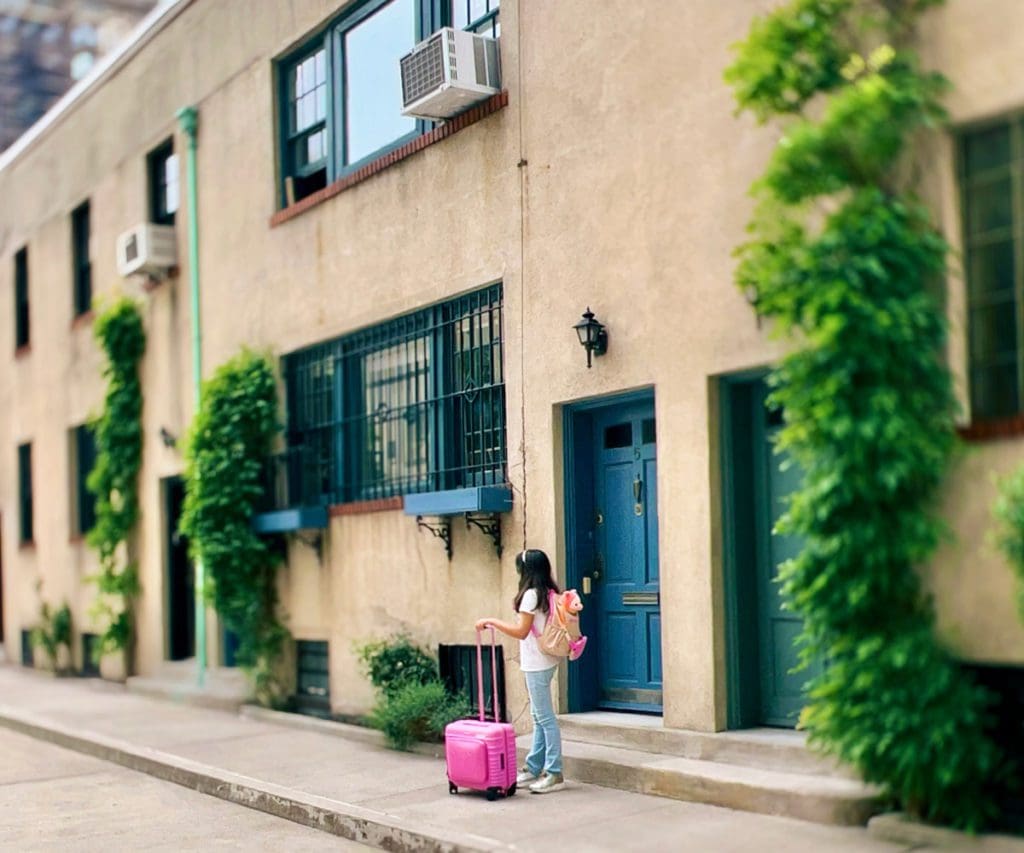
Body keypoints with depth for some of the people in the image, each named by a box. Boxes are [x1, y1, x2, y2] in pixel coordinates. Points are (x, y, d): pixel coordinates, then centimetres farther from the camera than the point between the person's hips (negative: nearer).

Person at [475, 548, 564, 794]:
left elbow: (521, 631, -18)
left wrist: (492, 621, -13)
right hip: (543, 661, 10)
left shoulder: (531, 594, -16)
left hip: (537, 664, -10)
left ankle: (554, 774, -3)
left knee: (545, 717, -6)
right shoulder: (548, 593, 10)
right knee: (539, 717, 15)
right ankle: (534, 768, 23)